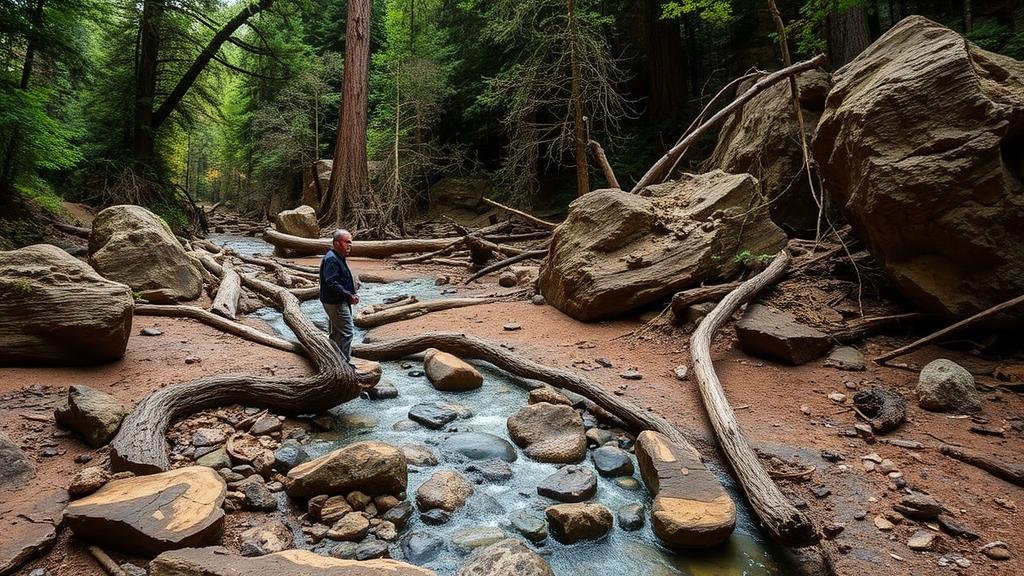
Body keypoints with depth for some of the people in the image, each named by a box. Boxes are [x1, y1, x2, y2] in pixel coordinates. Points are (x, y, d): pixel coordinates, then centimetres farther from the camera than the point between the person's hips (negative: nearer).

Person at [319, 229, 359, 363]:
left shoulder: (338, 258, 15)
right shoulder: (331, 259, -19)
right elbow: (332, 283, -27)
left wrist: (352, 294, 9)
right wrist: (349, 296, -24)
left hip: (338, 302, 11)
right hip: (335, 303, -11)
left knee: (337, 332, 19)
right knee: (348, 331, -9)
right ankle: (346, 362, -3)